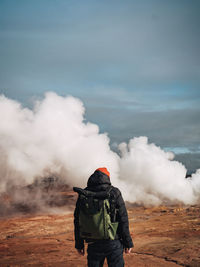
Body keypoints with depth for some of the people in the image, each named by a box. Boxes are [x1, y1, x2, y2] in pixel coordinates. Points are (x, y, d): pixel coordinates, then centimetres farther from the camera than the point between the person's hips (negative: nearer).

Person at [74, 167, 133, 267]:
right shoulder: (114, 192, -6)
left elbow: (78, 221, 6)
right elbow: (123, 219, -6)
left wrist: (79, 244, 14)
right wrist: (128, 242, 2)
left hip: (93, 244, 2)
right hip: (113, 243, -2)